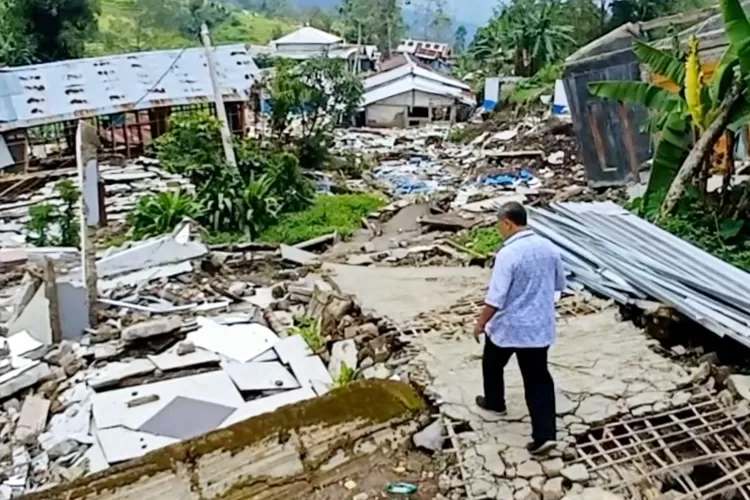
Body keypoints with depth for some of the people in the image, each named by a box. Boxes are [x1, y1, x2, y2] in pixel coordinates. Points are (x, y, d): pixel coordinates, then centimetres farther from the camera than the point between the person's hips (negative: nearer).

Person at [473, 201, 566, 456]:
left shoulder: (508, 254, -22)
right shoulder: (549, 248, -1)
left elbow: (495, 298, -23)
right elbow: (560, 284, 12)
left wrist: (480, 323, -9)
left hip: (508, 326, -5)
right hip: (540, 326, 5)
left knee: (492, 365, 23)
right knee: (538, 377, 10)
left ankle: (494, 403, 45)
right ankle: (545, 435, 5)